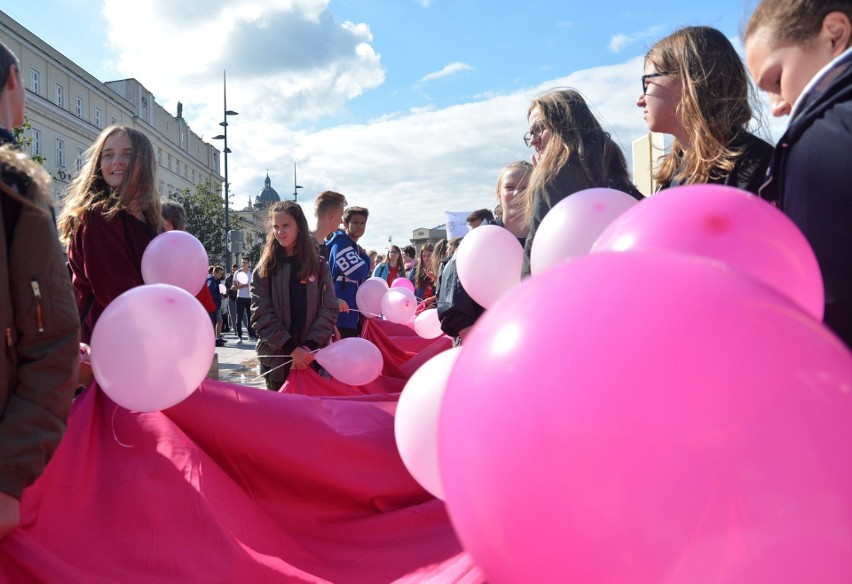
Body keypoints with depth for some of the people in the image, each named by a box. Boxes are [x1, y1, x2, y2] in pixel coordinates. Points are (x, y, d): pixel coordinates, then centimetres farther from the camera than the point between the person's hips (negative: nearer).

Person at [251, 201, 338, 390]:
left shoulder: (319, 265, 6)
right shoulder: (264, 268, 4)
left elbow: (329, 310, 0)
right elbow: (260, 314, -4)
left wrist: (309, 347, -13)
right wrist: (292, 348, -14)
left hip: (313, 356, 0)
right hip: (276, 357, 0)